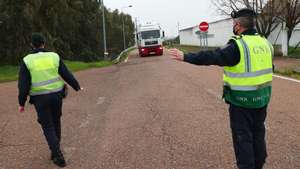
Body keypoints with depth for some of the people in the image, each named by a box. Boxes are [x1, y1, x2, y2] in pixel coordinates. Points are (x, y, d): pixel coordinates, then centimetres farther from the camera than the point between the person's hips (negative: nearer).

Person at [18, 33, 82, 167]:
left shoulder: (27, 61, -10)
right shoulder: (54, 57, -3)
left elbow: (23, 85, -12)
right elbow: (67, 75, -1)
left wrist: (21, 103, -1)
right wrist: (77, 87, 15)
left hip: (40, 98, -2)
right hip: (56, 95, 2)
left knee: (48, 127, 7)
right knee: (55, 122, 21)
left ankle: (59, 157, 1)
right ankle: (55, 152, 30)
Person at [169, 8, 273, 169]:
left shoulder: (237, 46, -19)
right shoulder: (265, 43, 5)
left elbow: (210, 57, -22)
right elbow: (268, 68, 15)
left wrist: (185, 57, -17)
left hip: (242, 100, -7)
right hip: (262, 97, 8)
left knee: (243, 136, 5)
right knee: (258, 133, 20)